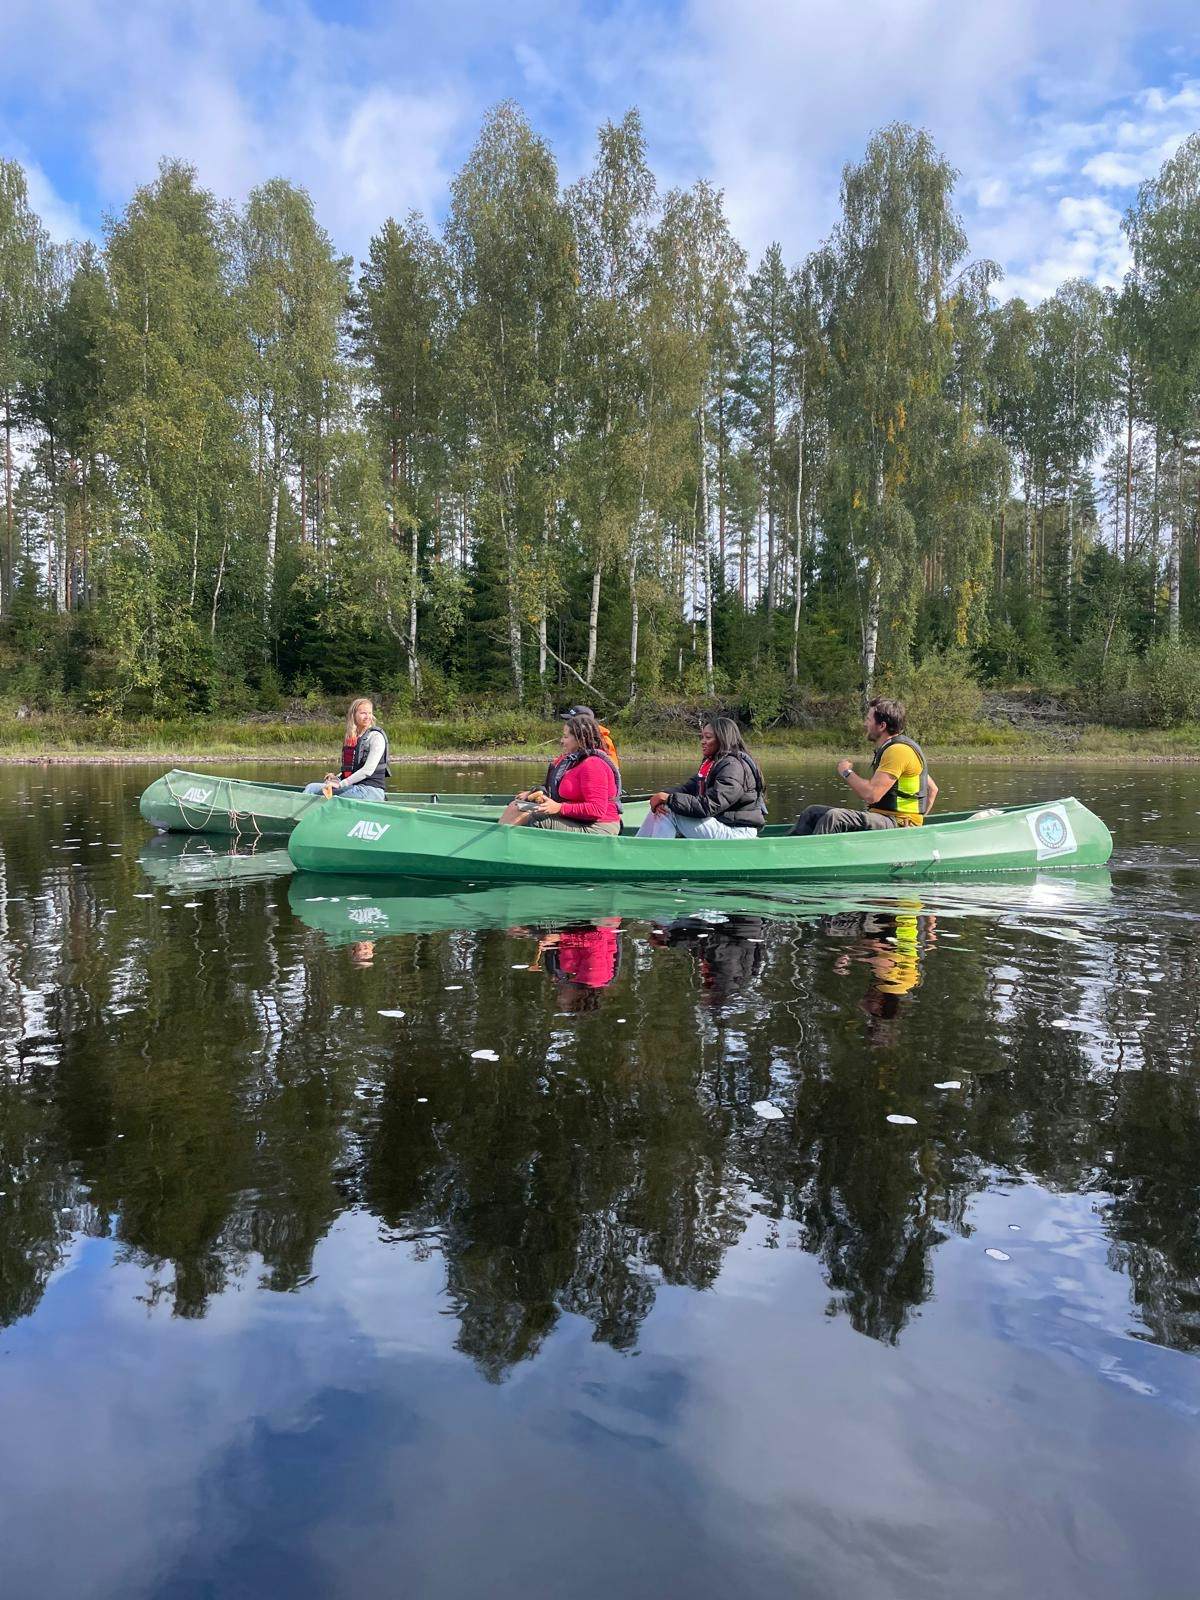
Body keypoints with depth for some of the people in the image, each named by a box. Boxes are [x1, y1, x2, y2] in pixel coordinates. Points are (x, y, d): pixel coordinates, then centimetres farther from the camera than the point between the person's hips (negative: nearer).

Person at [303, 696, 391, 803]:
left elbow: (368, 770, -15)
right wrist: (337, 777, 3)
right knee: (310, 788, -8)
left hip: (371, 791, -7)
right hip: (355, 788, 7)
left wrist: (341, 784, -17)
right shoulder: (351, 738, 18)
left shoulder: (376, 736, -5)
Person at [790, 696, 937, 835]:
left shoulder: (898, 751, -16)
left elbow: (871, 794, -25)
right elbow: (933, 789, 22)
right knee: (812, 812, 4)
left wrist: (847, 772, -9)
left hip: (898, 825, -10)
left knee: (834, 817, -31)